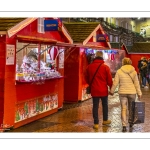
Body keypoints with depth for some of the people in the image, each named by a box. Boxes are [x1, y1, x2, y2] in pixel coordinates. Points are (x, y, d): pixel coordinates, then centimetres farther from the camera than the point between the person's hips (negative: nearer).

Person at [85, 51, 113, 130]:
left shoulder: (89, 67, -1)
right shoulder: (105, 67, -10)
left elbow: (87, 78, 10)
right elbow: (109, 80, -6)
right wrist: (111, 88, 9)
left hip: (94, 90, 1)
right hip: (103, 90, -1)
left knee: (95, 106, 6)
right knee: (105, 105, 17)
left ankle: (96, 123, 5)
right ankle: (105, 120, 31)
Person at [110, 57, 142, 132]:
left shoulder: (119, 71, -5)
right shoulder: (134, 71, -2)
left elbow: (115, 83, -4)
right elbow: (136, 83, 0)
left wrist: (112, 91, 9)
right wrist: (139, 93, 6)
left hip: (122, 93, -1)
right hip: (132, 92, 1)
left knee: (123, 109, 4)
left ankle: (124, 126, -4)